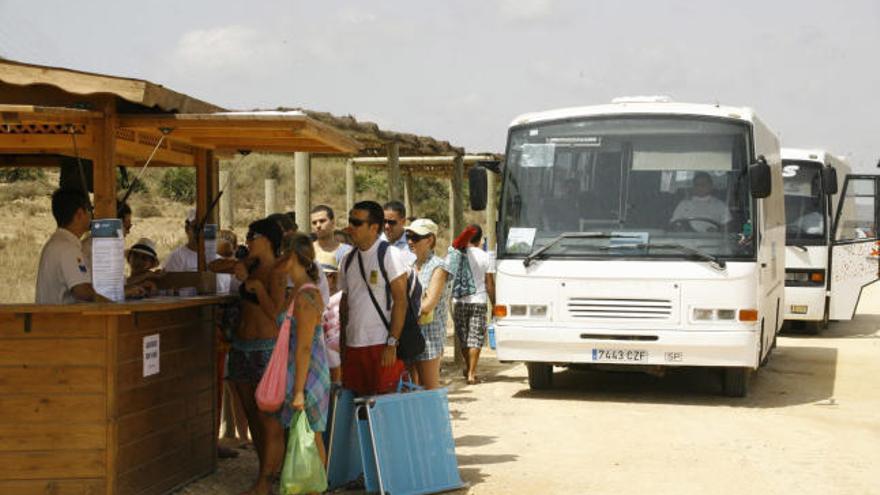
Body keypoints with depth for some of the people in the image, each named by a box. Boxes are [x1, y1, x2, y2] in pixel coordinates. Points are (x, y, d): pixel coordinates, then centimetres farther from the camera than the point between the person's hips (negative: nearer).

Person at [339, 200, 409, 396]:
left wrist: (392, 344, -16)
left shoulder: (390, 255, -6)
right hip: (353, 344, 6)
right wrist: (342, 343, 13)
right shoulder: (349, 259, 13)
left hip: (380, 344, -6)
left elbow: (400, 301, -11)